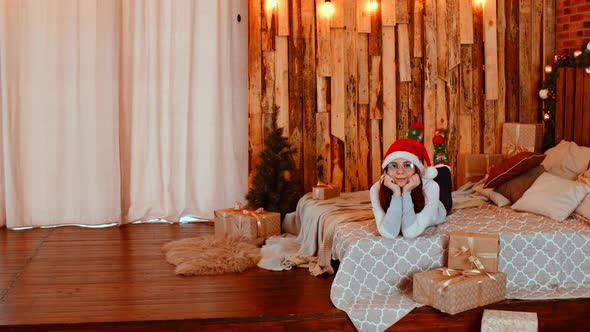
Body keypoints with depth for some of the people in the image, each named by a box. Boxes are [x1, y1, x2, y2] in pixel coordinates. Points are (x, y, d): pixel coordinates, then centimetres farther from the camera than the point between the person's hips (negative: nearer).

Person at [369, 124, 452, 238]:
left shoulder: (430, 187, -44)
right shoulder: (377, 189, -41)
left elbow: (411, 232, -48)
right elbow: (388, 233, -47)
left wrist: (406, 193, -53)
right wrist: (396, 193, -53)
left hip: (432, 212, -1)